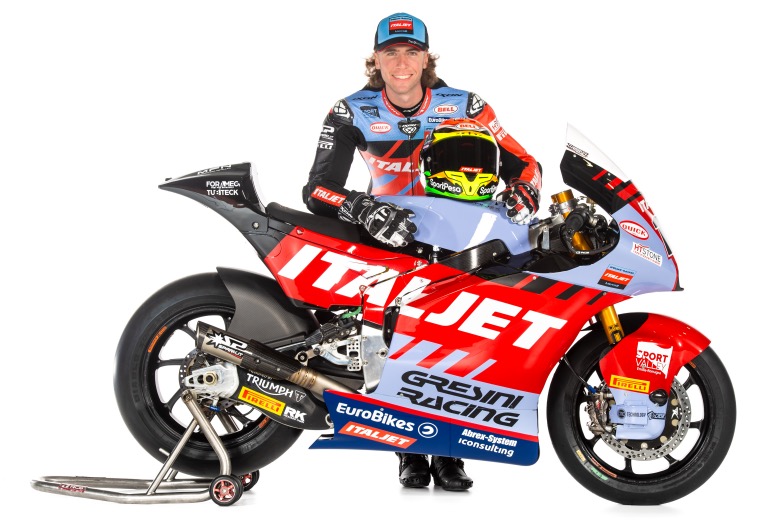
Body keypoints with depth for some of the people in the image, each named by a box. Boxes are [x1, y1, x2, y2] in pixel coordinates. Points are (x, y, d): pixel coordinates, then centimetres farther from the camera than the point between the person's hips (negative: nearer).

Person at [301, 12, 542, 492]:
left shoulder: (464, 106, -2)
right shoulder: (351, 113, -5)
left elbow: (522, 162, -1)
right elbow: (318, 188, -15)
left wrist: (522, 195, -24)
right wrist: (366, 211, -35)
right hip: (389, 234, 0)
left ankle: (449, 455, -3)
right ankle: (410, 452, -5)